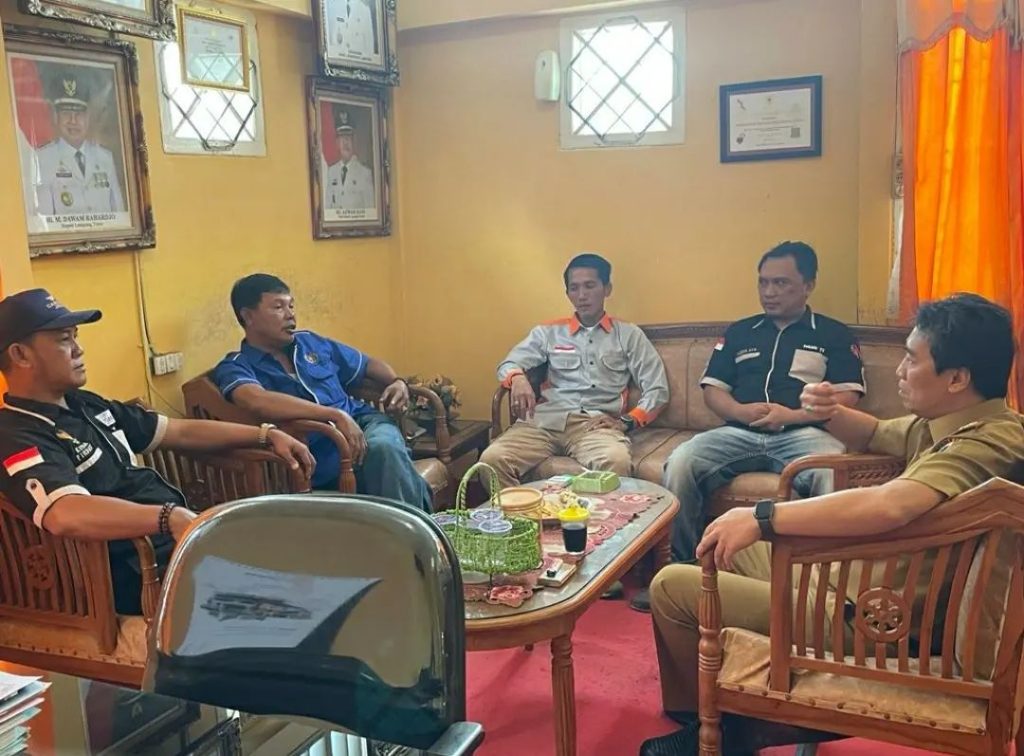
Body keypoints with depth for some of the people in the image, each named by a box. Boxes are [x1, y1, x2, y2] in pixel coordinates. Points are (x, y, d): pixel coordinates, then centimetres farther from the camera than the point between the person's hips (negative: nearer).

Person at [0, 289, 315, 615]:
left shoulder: (85, 405, 13)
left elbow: (181, 432, 19)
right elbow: (67, 515, -36)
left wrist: (266, 435, 13)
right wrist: (171, 517, -46)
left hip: (182, 532, 9)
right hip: (141, 576, -9)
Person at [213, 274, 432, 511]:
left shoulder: (310, 342, 18)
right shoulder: (235, 367, -1)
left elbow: (368, 364, 30)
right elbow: (257, 401, -25)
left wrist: (397, 382, 7)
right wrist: (335, 416, -30)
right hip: (323, 460, -4)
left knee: (383, 447, -33)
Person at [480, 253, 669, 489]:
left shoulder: (629, 335, 16)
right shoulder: (548, 332, 21)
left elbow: (657, 389, 11)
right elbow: (508, 365, 14)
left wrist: (628, 421, -6)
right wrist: (518, 379, -11)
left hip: (596, 423, -1)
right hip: (546, 420, 2)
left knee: (616, 462, -38)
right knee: (492, 459, -28)